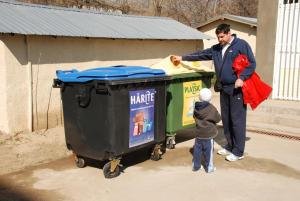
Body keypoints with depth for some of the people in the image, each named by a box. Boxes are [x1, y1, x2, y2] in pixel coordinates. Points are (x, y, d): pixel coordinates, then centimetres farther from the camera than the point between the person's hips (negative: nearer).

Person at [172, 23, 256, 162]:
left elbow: (251, 63, -8)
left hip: (237, 89, -7)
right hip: (224, 88, 7)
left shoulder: (241, 45, -5)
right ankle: (230, 146, 24)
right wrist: (183, 58, 17)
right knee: (226, 119, 12)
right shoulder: (216, 49, 15)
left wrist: (242, 78, -19)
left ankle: (238, 152, 2)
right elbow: (200, 55, 19)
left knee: (237, 120, -5)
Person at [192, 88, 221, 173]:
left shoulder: (196, 107, -3)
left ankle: (196, 165, 23)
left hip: (198, 134, 4)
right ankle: (209, 167, 15)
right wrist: (217, 114, 13)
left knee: (197, 149, 13)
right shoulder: (211, 109, -17)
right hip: (208, 134, -4)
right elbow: (218, 118, -6)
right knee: (208, 151, 6)